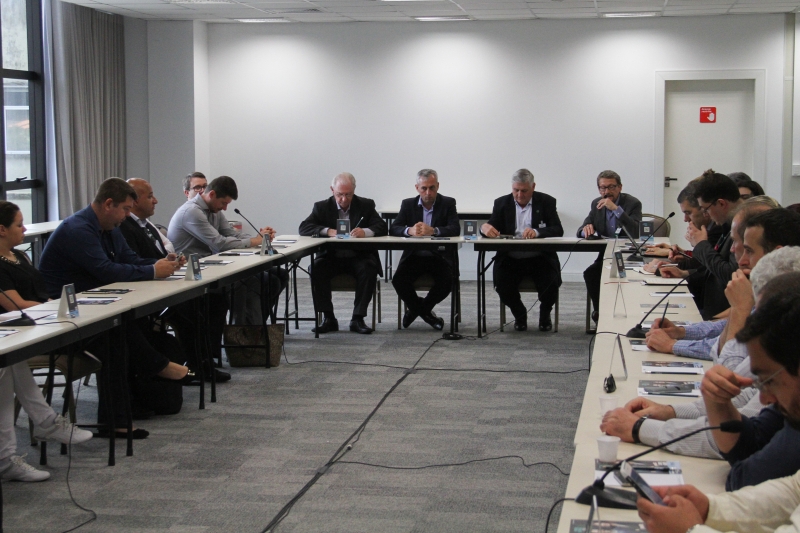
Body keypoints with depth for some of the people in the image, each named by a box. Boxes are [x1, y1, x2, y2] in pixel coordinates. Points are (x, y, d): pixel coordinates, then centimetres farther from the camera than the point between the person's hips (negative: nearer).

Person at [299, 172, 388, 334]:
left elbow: (382, 228, -5)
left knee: (369, 269, -32)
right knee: (316, 268, -29)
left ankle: (358, 318, -25)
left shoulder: (366, 205, 6)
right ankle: (328, 318, -20)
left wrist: (365, 232, -28)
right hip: (332, 257, 1)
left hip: (359, 256, -1)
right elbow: (304, 228, -7)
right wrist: (328, 231, -25)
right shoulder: (322, 207, 6)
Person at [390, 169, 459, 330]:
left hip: (440, 256, -1)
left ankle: (421, 308, 2)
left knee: (446, 281, -29)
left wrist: (433, 230, -31)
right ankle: (423, 310, 5)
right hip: (414, 256, 1)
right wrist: (409, 230, -28)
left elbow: (455, 229, -13)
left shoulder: (448, 203, 2)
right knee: (398, 280, -25)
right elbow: (393, 229, -5)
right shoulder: (408, 204, 7)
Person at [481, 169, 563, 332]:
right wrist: (485, 227, -25)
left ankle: (545, 314, 10)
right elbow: (490, 229, 2)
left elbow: (558, 230, -7)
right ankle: (519, 314, 7)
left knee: (551, 282, -27)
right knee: (502, 284, -27)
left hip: (540, 258, -1)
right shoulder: (502, 203, 8)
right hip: (510, 259, 1)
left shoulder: (546, 202, 4)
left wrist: (537, 232, -27)